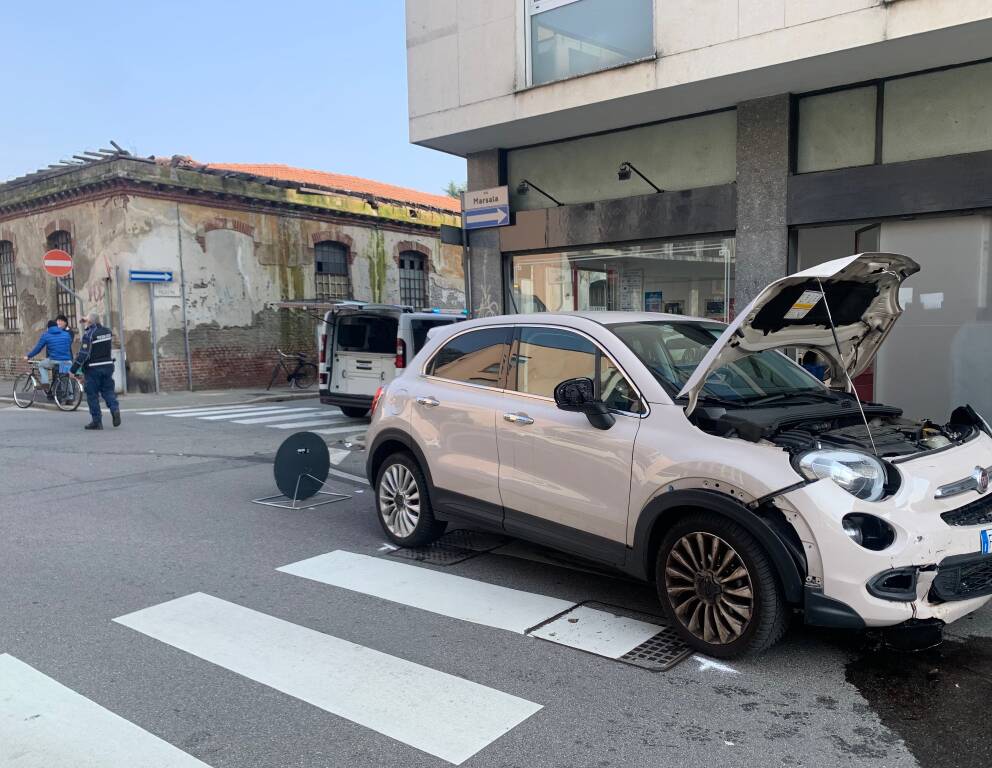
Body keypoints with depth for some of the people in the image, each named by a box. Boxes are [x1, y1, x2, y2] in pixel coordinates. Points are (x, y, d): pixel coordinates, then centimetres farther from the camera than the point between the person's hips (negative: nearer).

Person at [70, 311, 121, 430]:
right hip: (108, 366, 5)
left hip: (93, 369, -5)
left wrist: (73, 370, -12)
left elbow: (83, 354, -16)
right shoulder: (107, 331, 6)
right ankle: (115, 409, -15)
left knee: (92, 395, 4)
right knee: (108, 390, 12)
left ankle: (97, 421, 5)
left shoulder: (88, 334, -13)